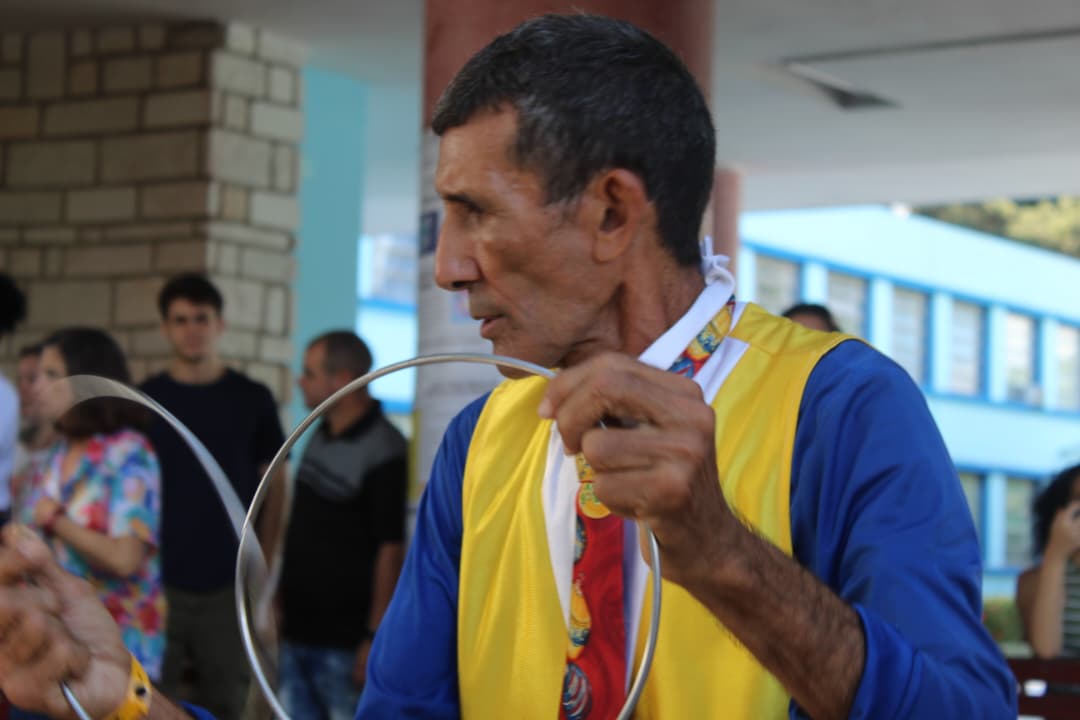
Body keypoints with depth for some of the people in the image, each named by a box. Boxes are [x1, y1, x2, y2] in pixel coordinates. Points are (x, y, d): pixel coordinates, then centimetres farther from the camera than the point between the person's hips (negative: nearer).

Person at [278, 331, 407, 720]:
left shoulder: (382, 451, -15)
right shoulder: (320, 435, 9)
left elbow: (391, 549, -17)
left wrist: (375, 638, -18)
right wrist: (281, 600, 15)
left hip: (343, 643, -8)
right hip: (297, 630, 8)